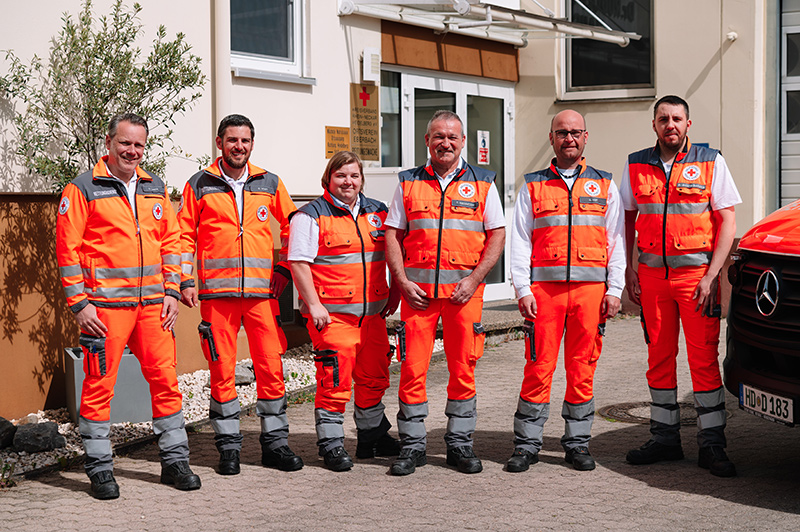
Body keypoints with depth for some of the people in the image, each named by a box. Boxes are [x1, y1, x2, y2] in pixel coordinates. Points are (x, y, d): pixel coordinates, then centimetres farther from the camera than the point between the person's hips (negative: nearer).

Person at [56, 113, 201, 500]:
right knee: (99, 385, -1)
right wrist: (79, 304, -9)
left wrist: (171, 291, 8)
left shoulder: (155, 189, 14)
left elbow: (170, 241, 17)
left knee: (166, 379, 5)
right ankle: (99, 468, 9)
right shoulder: (83, 189, -2)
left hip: (152, 304, 5)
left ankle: (174, 460, 16)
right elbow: (67, 248, -4)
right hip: (105, 304, -5)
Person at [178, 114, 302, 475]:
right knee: (222, 371, 1)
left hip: (262, 289, 2)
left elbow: (291, 226, 20)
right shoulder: (200, 185, 6)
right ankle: (228, 447, 10)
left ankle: (275, 443, 11)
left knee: (271, 367, 0)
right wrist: (186, 280, 0)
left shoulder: (269, 184, 11)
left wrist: (284, 269, 11)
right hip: (216, 291, -1)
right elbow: (184, 234, 8)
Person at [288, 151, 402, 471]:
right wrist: (313, 304, -14)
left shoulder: (378, 213, 14)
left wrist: (394, 292, 15)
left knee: (374, 377, 13)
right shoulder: (311, 216, -4)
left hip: (372, 312, 6)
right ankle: (331, 444, 5)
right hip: (331, 313, -6)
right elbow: (299, 262, -8)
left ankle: (373, 436, 29)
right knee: (335, 380, -7)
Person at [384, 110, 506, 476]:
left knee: (463, 369, 3)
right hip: (417, 290, 0)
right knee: (412, 368, -2)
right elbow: (392, 234, 9)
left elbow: (497, 235, 4)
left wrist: (474, 279, -7)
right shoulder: (409, 183, 10)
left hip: (464, 290, 0)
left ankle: (460, 444, 14)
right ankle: (412, 446, 8)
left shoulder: (482, 183, 8)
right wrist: (402, 281, -4)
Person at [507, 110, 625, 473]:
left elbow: (616, 240, 10)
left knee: (582, 370, 3)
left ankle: (577, 443, 12)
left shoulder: (605, 186, 14)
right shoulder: (533, 187, 12)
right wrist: (523, 290, -3)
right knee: (538, 368, -3)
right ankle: (527, 444, 4)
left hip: (591, 288, 1)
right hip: (544, 288, -1)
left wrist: (614, 289, 1)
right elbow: (519, 242, 7)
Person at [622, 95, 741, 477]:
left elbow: (727, 222, -1)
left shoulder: (710, 162, 1)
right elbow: (627, 219, 16)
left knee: (704, 359, -4)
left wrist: (711, 275, -10)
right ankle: (665, 437, 18)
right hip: (651, 274, 3)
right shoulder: (636, 165, 10)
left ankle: (712, 444, 2)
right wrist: (627, 270, 4)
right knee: (659, 359, 8)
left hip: (696, 271, -3)